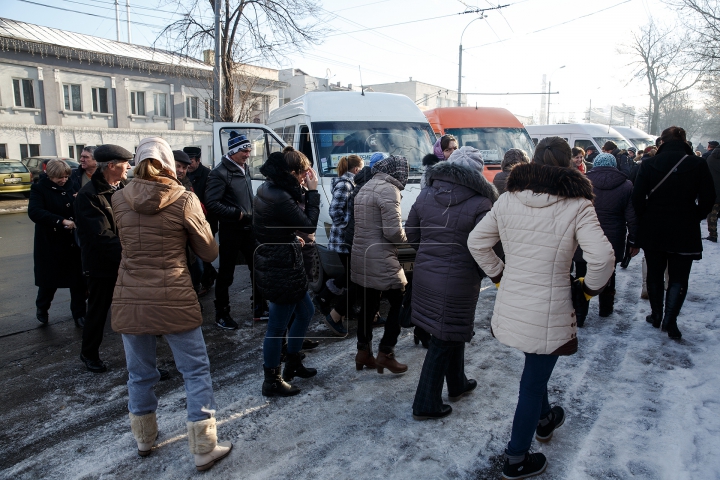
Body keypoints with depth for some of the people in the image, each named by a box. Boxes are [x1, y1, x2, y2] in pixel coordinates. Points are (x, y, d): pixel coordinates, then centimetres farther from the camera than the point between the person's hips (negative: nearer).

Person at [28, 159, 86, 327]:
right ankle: (42, 308, 37)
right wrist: (62, 221, -33)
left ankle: (79, 314, 16)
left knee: (78, 280, 3)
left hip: (73, 242, 3)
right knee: (49, 279, 9)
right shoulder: (39, 189, -5)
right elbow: (34, 212, -22)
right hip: (50, 243, -3)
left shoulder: (69, 187, 6)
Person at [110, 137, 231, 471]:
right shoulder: (184, 199, -9)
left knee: (140, 373, 19)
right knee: (195, 371, 8)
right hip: (174, 301, -3)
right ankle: (204, 449, 14)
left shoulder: (119, 199, 0)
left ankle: (144, 439, 39)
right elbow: (209, 252, -2)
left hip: (130, 301, 4)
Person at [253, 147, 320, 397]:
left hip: (275, 264, 11)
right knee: (278, 326, 5)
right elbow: (309, 225, -17)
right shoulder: (280, 198, -25)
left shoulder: (269, 189, 6)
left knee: (306, 311, 23)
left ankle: (293, 363, 38)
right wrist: (312, 192, -13)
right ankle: (272, 381, 22)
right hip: (281, 270, -11)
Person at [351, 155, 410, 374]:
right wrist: (404, 238, 0)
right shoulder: (388, 189, -14)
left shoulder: (365, 187, 14)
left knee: (368, 306, 16)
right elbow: (393, 231, -21)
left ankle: (363, 353, 24)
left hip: (361, 257, 9)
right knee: (398, 303, 6)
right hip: (381, 261, -9)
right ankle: (385, 354, 9)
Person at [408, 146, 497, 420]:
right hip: (459, 281, -6)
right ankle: (426, 404, 19)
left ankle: (457, 384, 44)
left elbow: (411, 235, 8)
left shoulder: (425, 195, 2)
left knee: (452, 333, 25)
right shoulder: (479, 204, -15)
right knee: (445, 340, 8)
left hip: (425, 274, 6)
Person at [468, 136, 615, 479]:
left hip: (511, 305, 5)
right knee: (533, 383, 12)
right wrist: (591, 287, -2)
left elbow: (476, 241, 3)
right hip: (548, 310, -5)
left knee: (536, 367, 31)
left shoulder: (508, 199, 0)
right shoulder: (577, 205, -12)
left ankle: (544, 420, 55)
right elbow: (602, 257, -21)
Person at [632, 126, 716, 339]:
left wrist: (646, 219, 7)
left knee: (655, 275, 16)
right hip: (685, 233, -1)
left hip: (653, 231, 1)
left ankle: (656, 315, 25)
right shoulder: (698, 164, -8)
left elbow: (637, 199, -8)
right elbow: (708, 199, -6)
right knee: (678, 278, 9)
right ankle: (670, 320, 2)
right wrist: (693, 218, 10)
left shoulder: (649, 165, -7)